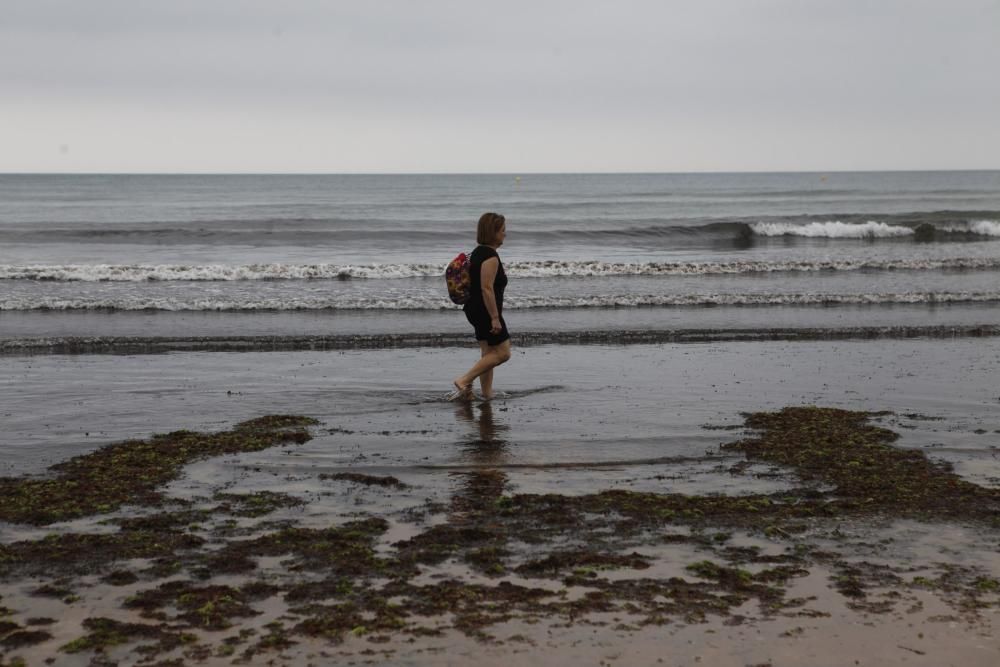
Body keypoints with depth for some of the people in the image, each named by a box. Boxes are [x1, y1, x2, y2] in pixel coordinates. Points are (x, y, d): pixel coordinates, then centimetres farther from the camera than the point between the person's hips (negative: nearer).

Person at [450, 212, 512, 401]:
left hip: (475, 310, 10)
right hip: (486, 312, -10)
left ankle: (487, 392, 18)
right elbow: (487, 288, -24)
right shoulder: (491, 256, -18)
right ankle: (464, 381, -7)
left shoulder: (478, 252, 12)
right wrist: (495, 318, -22)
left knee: (488, 353, 15)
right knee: (502, 353, -4)